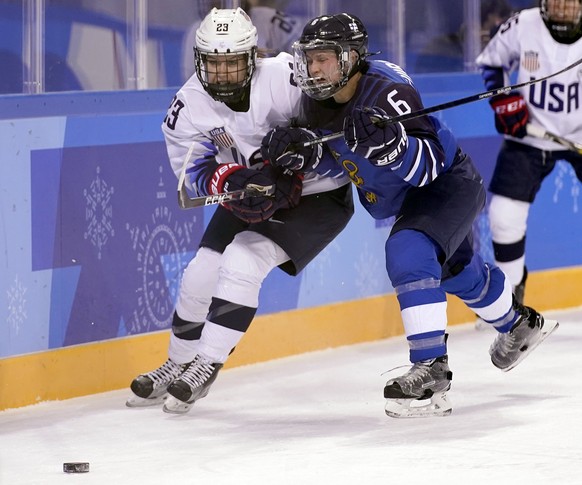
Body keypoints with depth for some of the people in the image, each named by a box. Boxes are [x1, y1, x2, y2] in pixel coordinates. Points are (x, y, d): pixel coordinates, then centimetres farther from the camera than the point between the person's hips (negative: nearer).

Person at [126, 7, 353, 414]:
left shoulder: (285, 77, -28)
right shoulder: (189, 105, -13)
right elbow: (193, 168, -12)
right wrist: (234, 181, -32)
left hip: (316, 194, -5)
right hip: (251, 197, 5)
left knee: (242, 263, -21)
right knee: (201, 274, 2)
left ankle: (207, 366, -12)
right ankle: (178, 365, 25)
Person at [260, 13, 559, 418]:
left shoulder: (388, 90, -34)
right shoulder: (318, 99, -11)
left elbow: (429, 163, -38)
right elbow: (333, 155, 5)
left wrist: (387, 143, -55)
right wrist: (296, 149, -16)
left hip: (449, 184, -9)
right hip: (405, 198, 9)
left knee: (408, 254, -33)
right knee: (456, 271, 29)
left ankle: (431, 371, -30)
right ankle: (519, 324, 59)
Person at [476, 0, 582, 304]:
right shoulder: (522, 27, -14)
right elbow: (491, 62, 5)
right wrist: (504, 100, -9)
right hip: (529, 135, 1)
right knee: (504, 214, -5)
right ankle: (511, 284, 19)